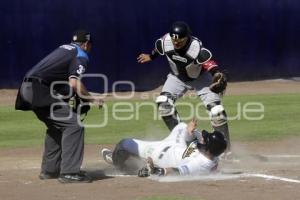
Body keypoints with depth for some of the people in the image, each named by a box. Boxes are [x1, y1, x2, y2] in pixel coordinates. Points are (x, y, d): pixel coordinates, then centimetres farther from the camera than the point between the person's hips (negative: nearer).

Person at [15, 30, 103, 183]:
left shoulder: (64, 48, 26)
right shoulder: (81, 55, 0)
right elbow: (74, 83, -16)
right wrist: (91, 99, -5)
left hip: (27, 89, 9)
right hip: (39, 90, -9)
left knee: (56, 126, 24)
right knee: (73, 123, -11)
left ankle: (49, 170, 26)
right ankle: (69, 172, -15)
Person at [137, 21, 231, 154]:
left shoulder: (196, 48, -39)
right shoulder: (165, 41, -27)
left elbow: (210, 63, -52)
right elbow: (158, 49, -2)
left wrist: (217, 74, -73)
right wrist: (151, 57, 18)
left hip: (200, 77, -4)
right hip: (178, 77, 4)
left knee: (216, 110, -16)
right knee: (163, 103, -16)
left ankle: (225, 147, -1)